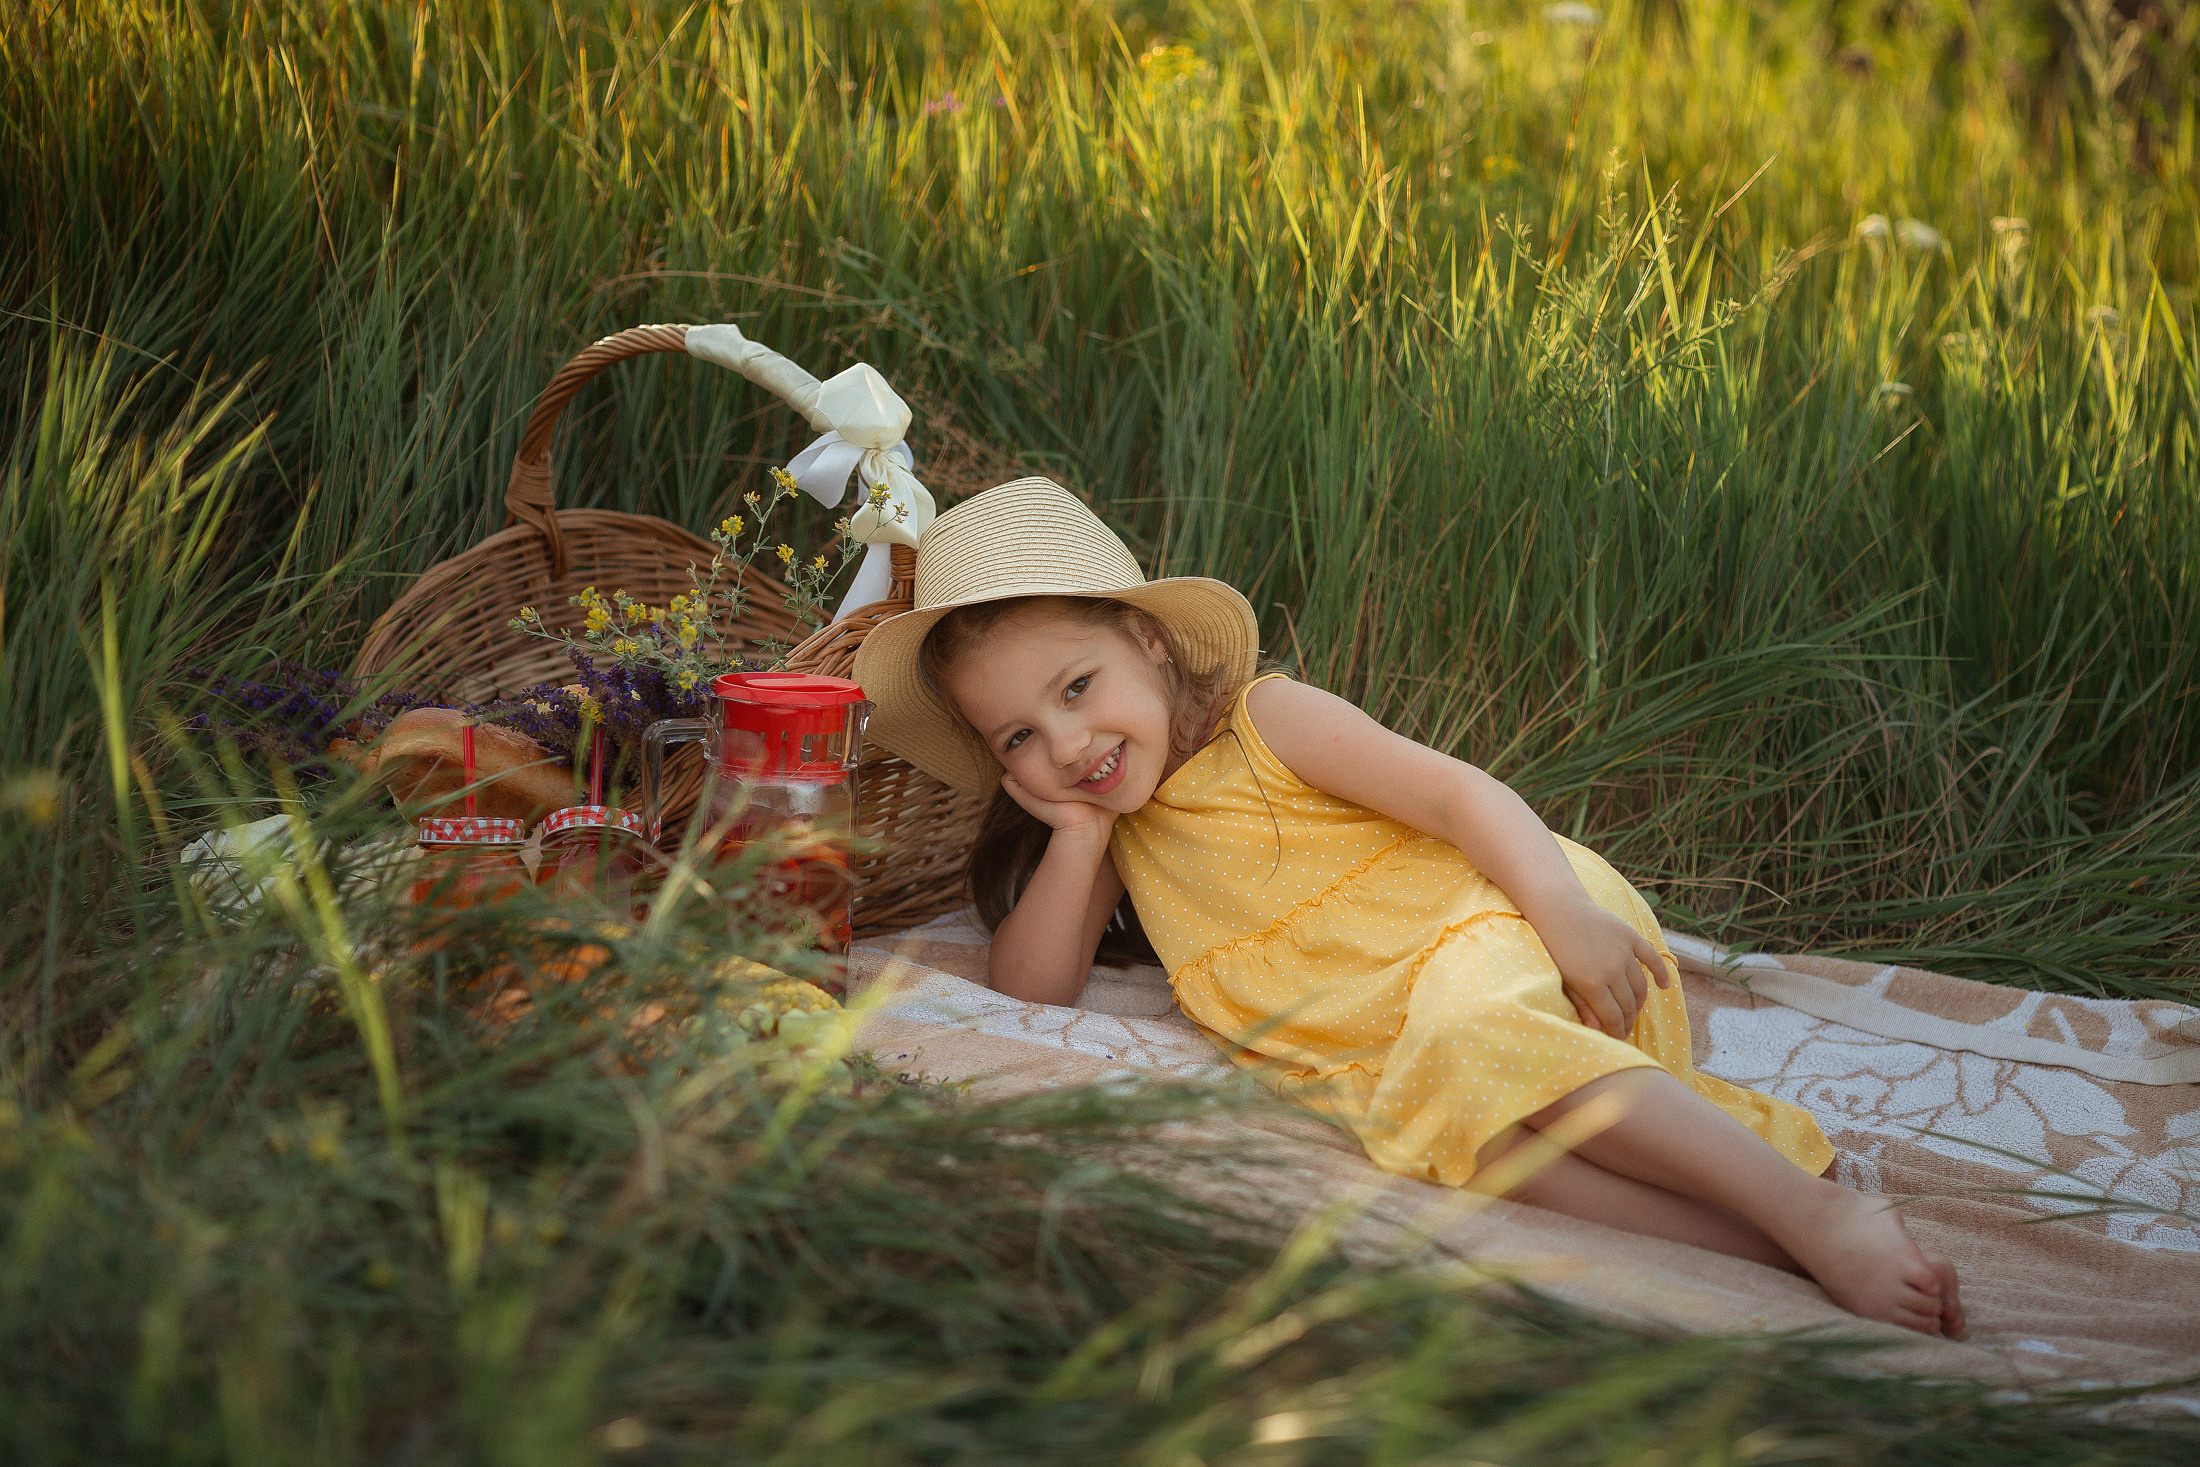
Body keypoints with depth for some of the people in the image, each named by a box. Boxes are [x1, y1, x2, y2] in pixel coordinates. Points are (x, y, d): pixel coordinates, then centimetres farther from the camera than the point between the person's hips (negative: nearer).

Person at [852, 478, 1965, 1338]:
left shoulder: (1263, 721, 1)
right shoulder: (1121, 838, 18)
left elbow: (1454, 790, -9)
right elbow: (1032, 990, 11)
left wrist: (1567, 911, -25)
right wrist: (1080, 835, -1)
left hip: (1492, 923, -5)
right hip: (1393, 1043, 5)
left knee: (1475, 1047, -37)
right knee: (1453, 1127, -29)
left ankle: (1817, 1211, -40)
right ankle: (1770, 1253, -42)